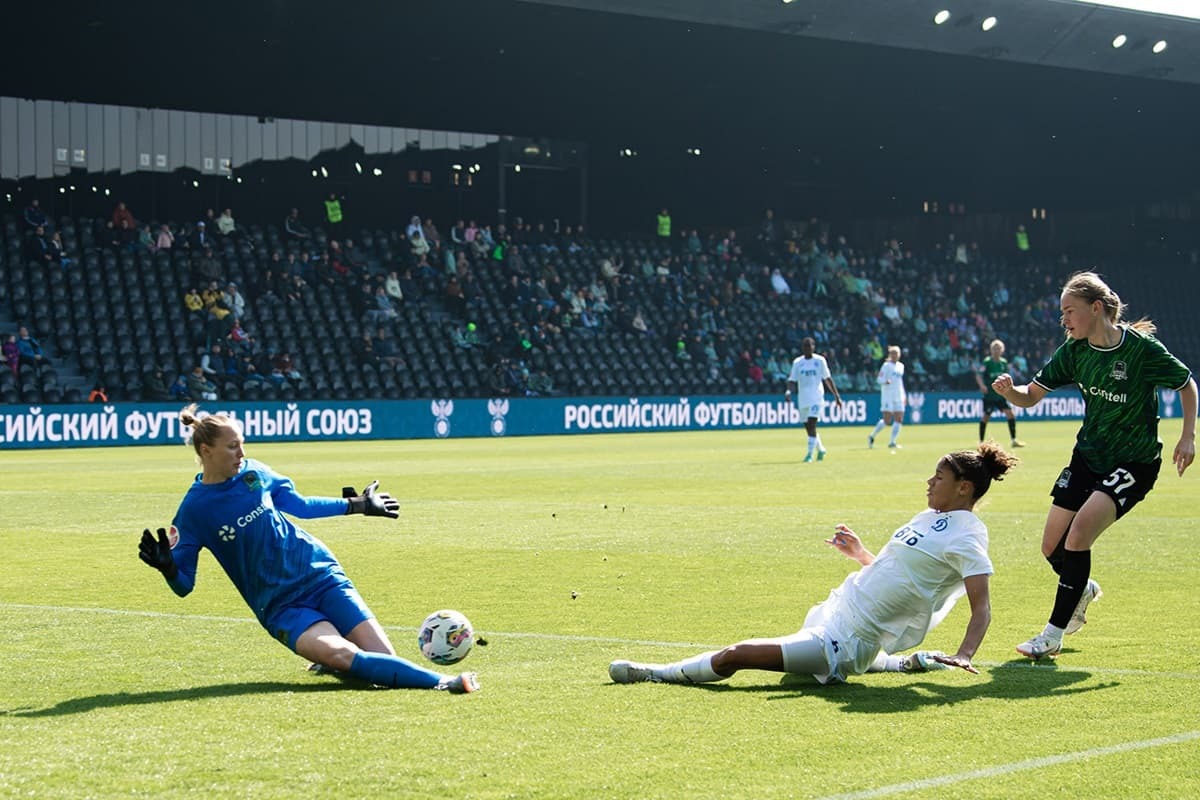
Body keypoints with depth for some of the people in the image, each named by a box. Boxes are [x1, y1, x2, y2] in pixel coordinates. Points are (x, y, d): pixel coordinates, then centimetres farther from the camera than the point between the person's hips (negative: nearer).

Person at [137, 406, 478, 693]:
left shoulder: (254, 473, 3)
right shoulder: (193, 511, -7)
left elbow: (299, 504, 22)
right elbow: (183, 584, -3)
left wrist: (359, 504, 27)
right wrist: (166, 566, -26)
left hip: (320, 574, 4)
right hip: (281, 607, -4)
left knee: (382, 657, -11)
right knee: (342, 655, -30)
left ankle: (331, 664, 20)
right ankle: (440, 682, -35)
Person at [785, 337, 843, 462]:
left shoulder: (820, 360, 2)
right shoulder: (797, 362, 7)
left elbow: (828, 379, 7)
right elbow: (792, 381, 4)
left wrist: (837, 396, 8)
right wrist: (789, 391, -17)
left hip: (816, 397, -4)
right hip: (802, 399, 4)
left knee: (812, 425, -17)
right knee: (808, 427, 9)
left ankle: (810, 454, -16)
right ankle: (820, 449, 30)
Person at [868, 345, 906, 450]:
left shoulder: (900, 366, 16)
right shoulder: (886, 365, -4)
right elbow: (879, 379, -10)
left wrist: (904, 395, 25)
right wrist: (885, 381, -31)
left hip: (898, 397, 7)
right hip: (888, 396, -7)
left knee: (899, 420, -3)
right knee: (887, 420, -11)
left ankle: (892, 442, 2)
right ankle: (872, 436, 7)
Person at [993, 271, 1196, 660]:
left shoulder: (1141, 347, -18)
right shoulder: (1075, 350, -4)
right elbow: (1030, 397, -2)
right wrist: (1009, 390, -24)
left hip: (1134, 463, -6)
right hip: (1087, 456, 6)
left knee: (1079, 533, -23)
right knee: (1052, 547, 5)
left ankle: (1053, 634, -15)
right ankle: (1082, 589, 40)